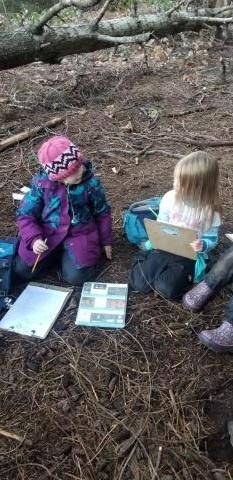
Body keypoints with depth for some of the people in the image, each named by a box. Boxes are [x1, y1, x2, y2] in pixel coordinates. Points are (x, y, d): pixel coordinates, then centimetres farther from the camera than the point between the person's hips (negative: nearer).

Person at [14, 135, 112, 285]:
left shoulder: (91, 183, -13)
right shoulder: (41, 183, -14)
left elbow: (102, 212, 3)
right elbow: (25, 214, -7)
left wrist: (106, 241, 10)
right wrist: (34, 239, -23)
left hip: (80, 233, -1)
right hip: (48, 233, 1)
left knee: (76, 277, -20)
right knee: (21, 271, -4)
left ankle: (67, 254, 12)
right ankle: (56, 252, 18)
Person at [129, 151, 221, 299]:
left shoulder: (210, 211, -16)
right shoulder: (170, 198, -10)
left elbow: (212, 239, -6)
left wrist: (203, 245, -28)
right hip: (165, 248, 2)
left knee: (166, 288, -23)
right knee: (139, 283, -13)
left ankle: (182, 275, 7)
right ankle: (145, 261, 15)